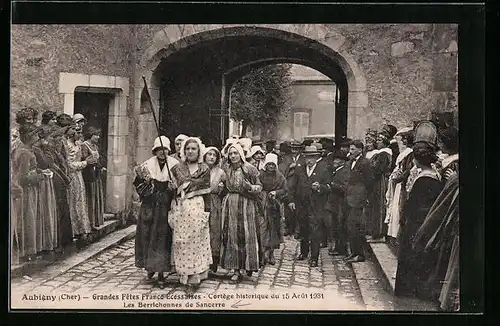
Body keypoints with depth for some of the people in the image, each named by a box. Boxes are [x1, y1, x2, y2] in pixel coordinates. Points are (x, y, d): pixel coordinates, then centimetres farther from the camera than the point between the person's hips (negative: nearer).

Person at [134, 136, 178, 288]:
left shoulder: (175, 165, -1)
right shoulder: (147, 165, 2)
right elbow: (137, 184, 6)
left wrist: (174, 188, -14)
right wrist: (144, 180, -14)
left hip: (166, 208, -1)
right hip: (149, 206, 1)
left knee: (163, 237, -2)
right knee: (147, 235, 3)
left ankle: (161, 273, 6)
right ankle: (150, 266, 25)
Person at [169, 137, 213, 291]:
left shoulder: (204, 169, 6)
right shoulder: (177, 168, 10)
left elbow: (206, 193, 4)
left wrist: (206, 212, -2)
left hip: (197, 209, -2)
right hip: (180, 209, 2)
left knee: (195, 242, -2)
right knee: (181, 243, 2)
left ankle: (194, 277, 4)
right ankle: (184, 275, 12)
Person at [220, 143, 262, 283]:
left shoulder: (250, 169, -2)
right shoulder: (227, 171, 11)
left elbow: (260, 186, -1)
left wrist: (251, 187, -19)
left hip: (246, 205, -4)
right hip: (230, 206, 4)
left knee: (247, 236, -2)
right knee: (232, 237, 1)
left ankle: (249, 265, 15)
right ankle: (236, 270, 6)